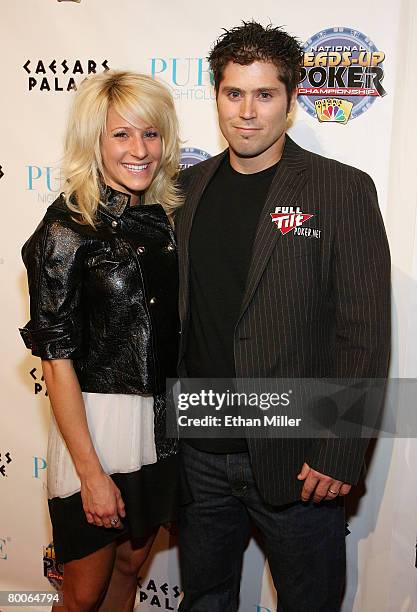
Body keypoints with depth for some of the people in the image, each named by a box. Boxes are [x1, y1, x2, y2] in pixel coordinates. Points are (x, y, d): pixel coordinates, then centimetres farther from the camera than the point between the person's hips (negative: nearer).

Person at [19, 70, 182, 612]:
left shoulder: (162, 218, 3)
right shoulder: (67, 229, -15)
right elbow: (56, 357, -15)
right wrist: (91, 473, -15)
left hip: (161, 422, 6)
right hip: (96, 423, -5)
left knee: (130, 566, 24)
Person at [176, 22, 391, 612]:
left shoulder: (342, 190, -9)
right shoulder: (189, 186, 5)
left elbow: (365, 334, -11)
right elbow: (176, 310, 9)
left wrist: (339, 454, -14)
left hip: (295, 458, -3)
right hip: (200, 451, 4)